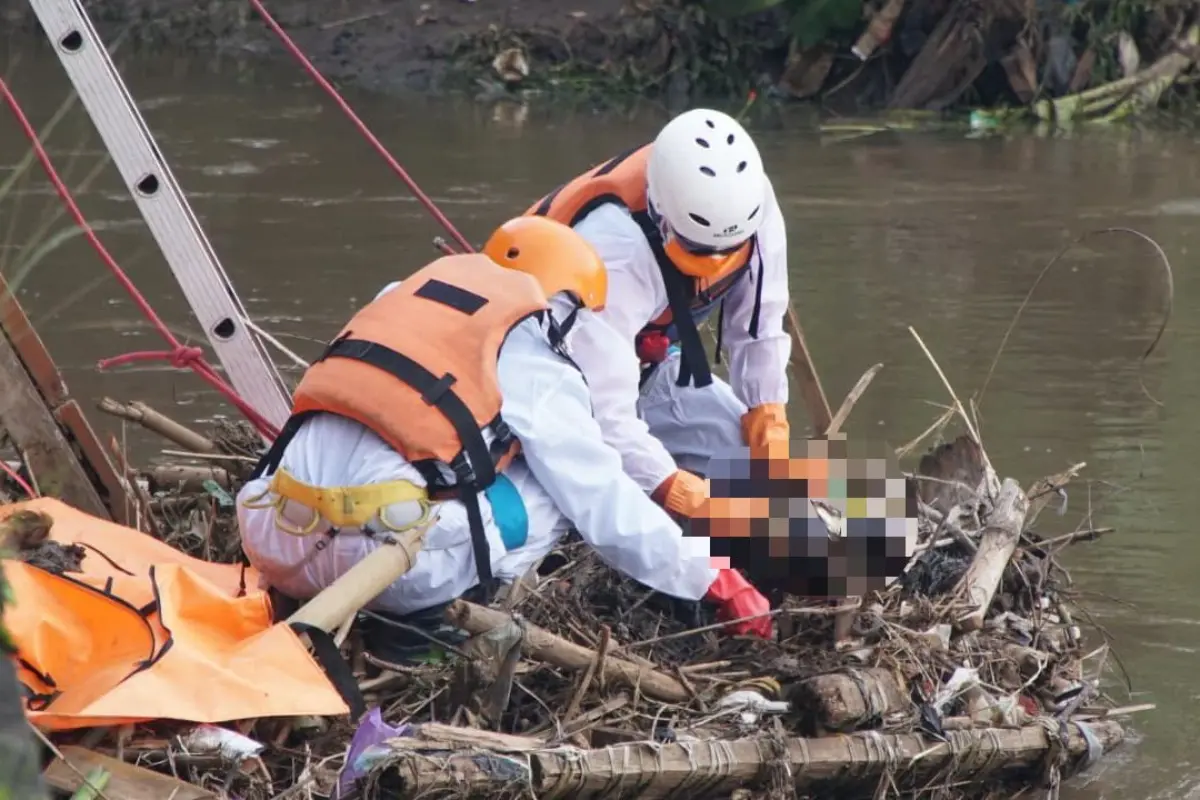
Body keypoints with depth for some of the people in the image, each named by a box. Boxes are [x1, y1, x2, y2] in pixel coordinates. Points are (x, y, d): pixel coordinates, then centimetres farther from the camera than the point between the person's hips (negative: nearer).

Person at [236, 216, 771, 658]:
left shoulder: (404, 297, 24)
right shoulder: (536, 367, 7)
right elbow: (606, 505, 10)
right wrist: (711, 580, 22)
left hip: (270, 545, 6)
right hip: (378, 556, -6)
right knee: (555, 491, 14)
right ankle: (422, 616, -2)